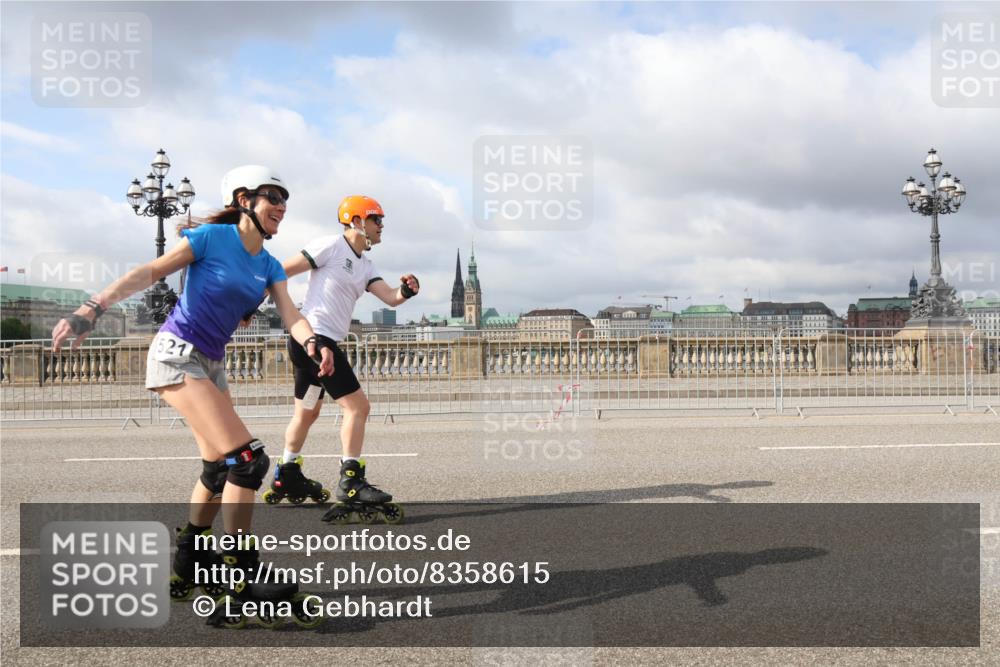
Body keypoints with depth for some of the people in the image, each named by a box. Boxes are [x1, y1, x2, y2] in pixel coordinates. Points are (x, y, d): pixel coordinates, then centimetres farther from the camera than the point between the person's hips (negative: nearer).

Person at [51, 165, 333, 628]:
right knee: (246, 459, -17)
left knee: (219, 467, 14)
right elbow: (148, 274, -11)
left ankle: (186, 566, 31)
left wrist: (312, 344, -27)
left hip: (211, 364, 9)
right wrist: (90, 311, -19)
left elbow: (291, 315, -5)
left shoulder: (269, 267, 8)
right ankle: (239, 585, -8)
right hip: (176, 354, -9)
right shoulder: (212, 237, -10)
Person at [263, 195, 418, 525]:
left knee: (308, 412, 20)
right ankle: (351, 482, -5)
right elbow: (282, 272, -11)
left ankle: (287, 476, 35)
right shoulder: (331, 246, -10)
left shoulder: (364, 265, 16)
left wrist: (406, 291, -17)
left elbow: (391, 298, 5)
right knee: (357, 407, -10)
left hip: (326, 343, 10)